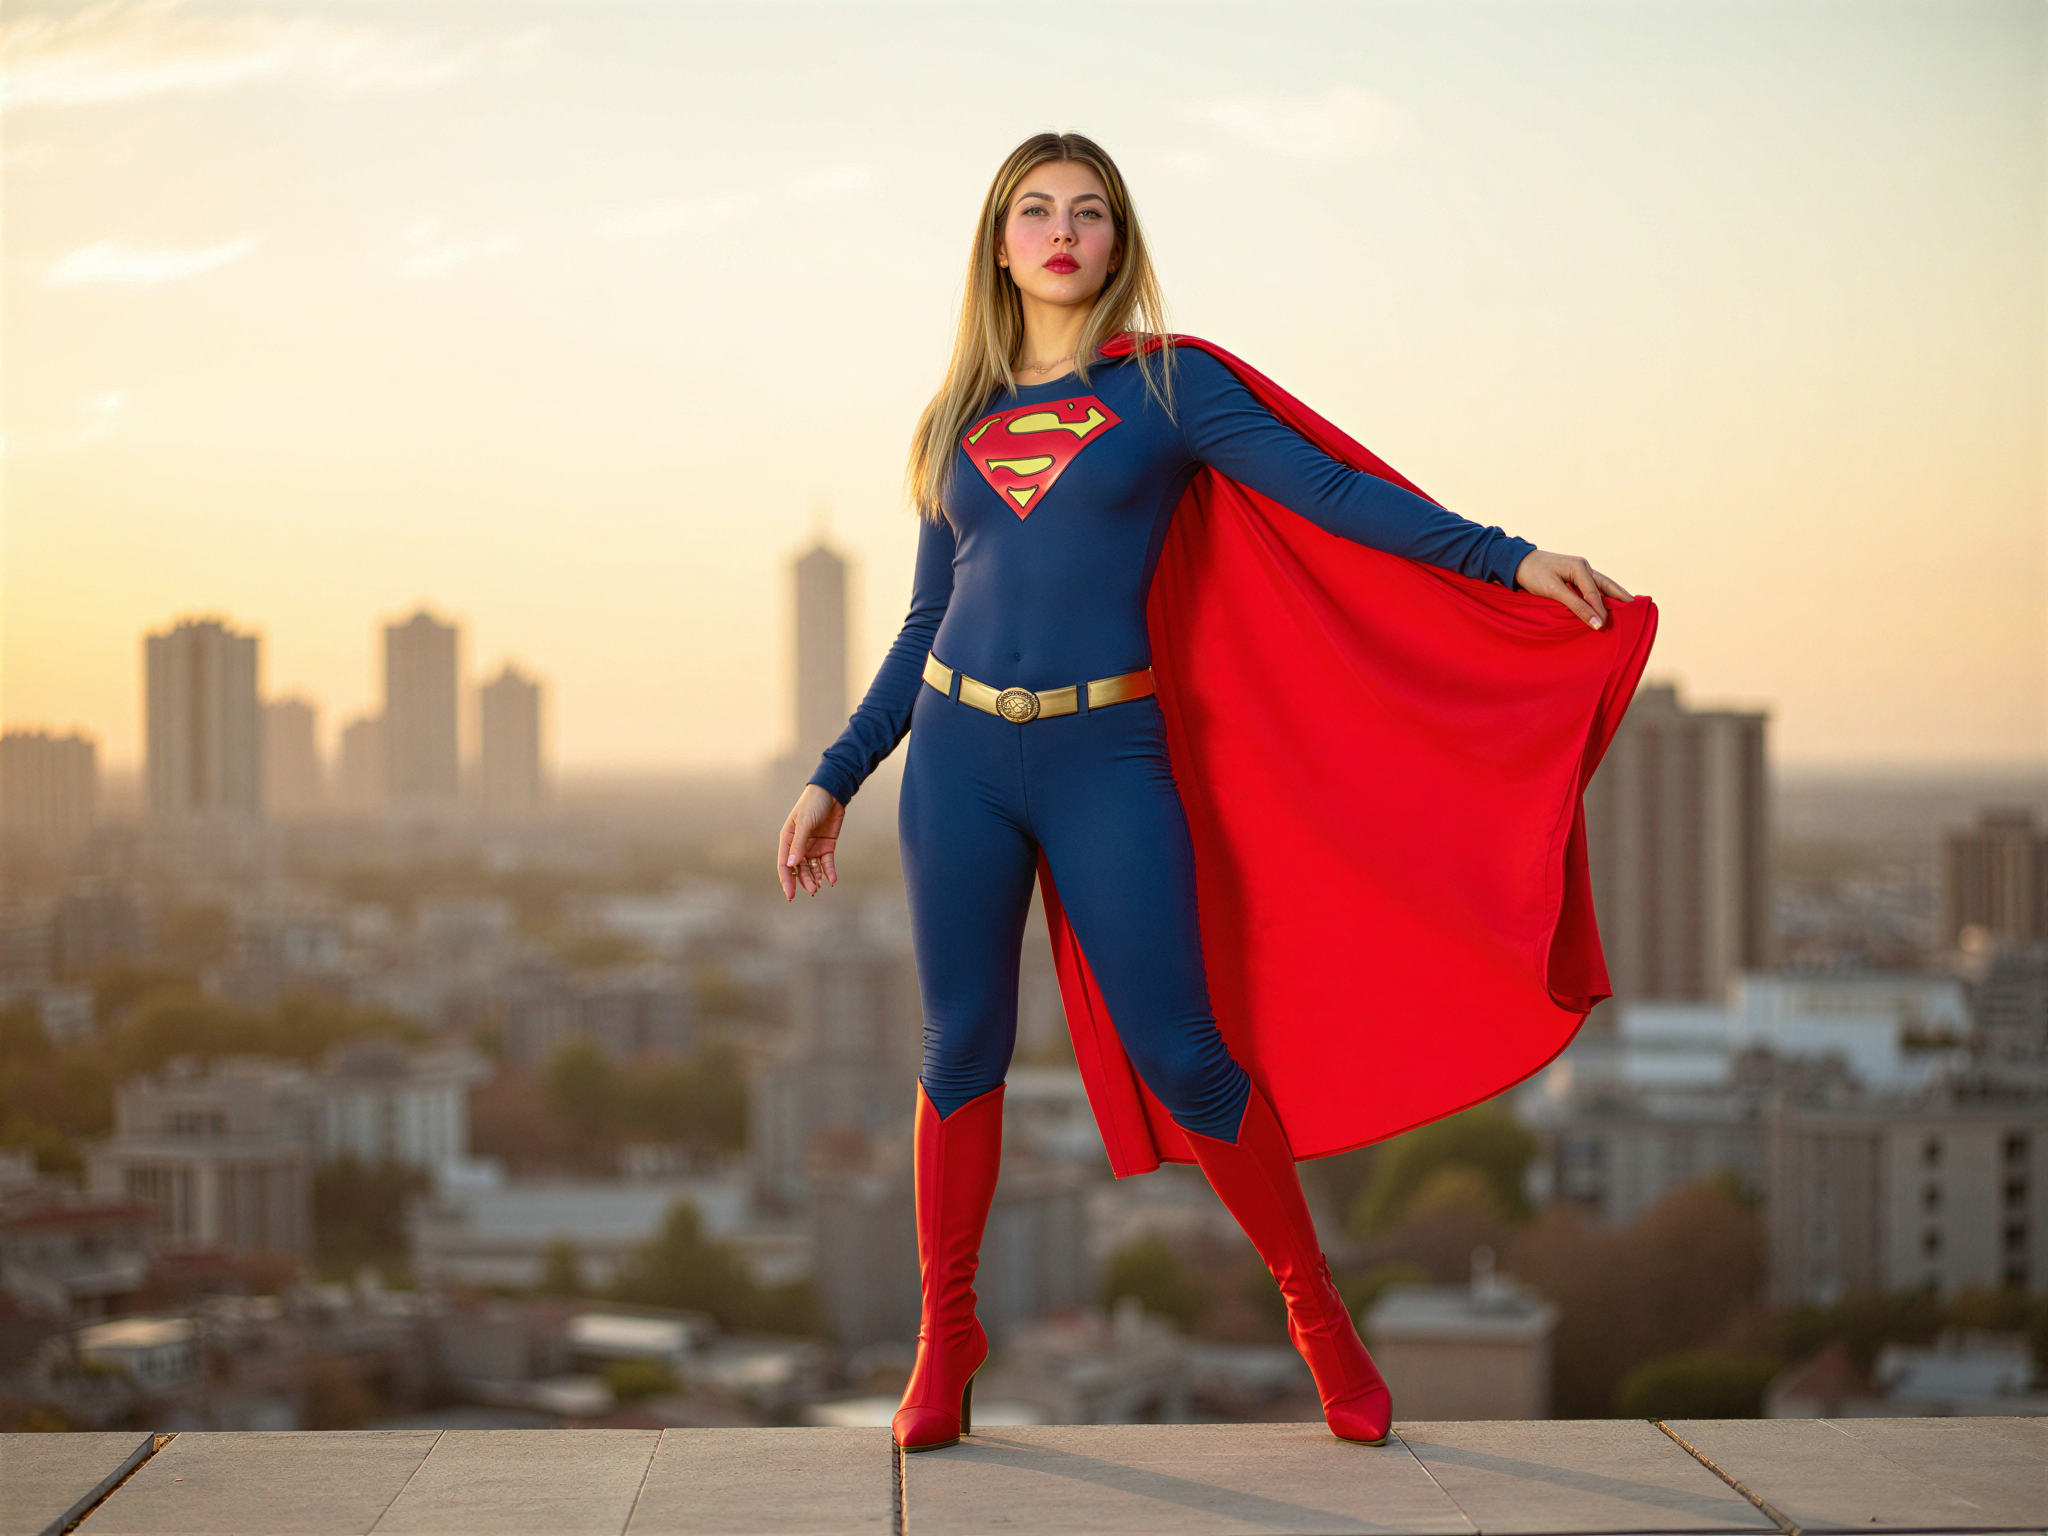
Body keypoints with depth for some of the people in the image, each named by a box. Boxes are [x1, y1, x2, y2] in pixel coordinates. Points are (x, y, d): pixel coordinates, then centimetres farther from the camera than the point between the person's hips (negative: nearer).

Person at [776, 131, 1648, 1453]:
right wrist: (836, 779, 19)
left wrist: (1506, 556, -15)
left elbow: (1330, 491, -4)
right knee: (964, 1049, 5)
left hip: (1106, 758, -3)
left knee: (1179, 1052, -5)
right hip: (958, 749, 3)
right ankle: (947, 1335, 17)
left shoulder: (1166, 384, 4)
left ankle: (1317, 1311, 11)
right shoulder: (962, 418, 13)